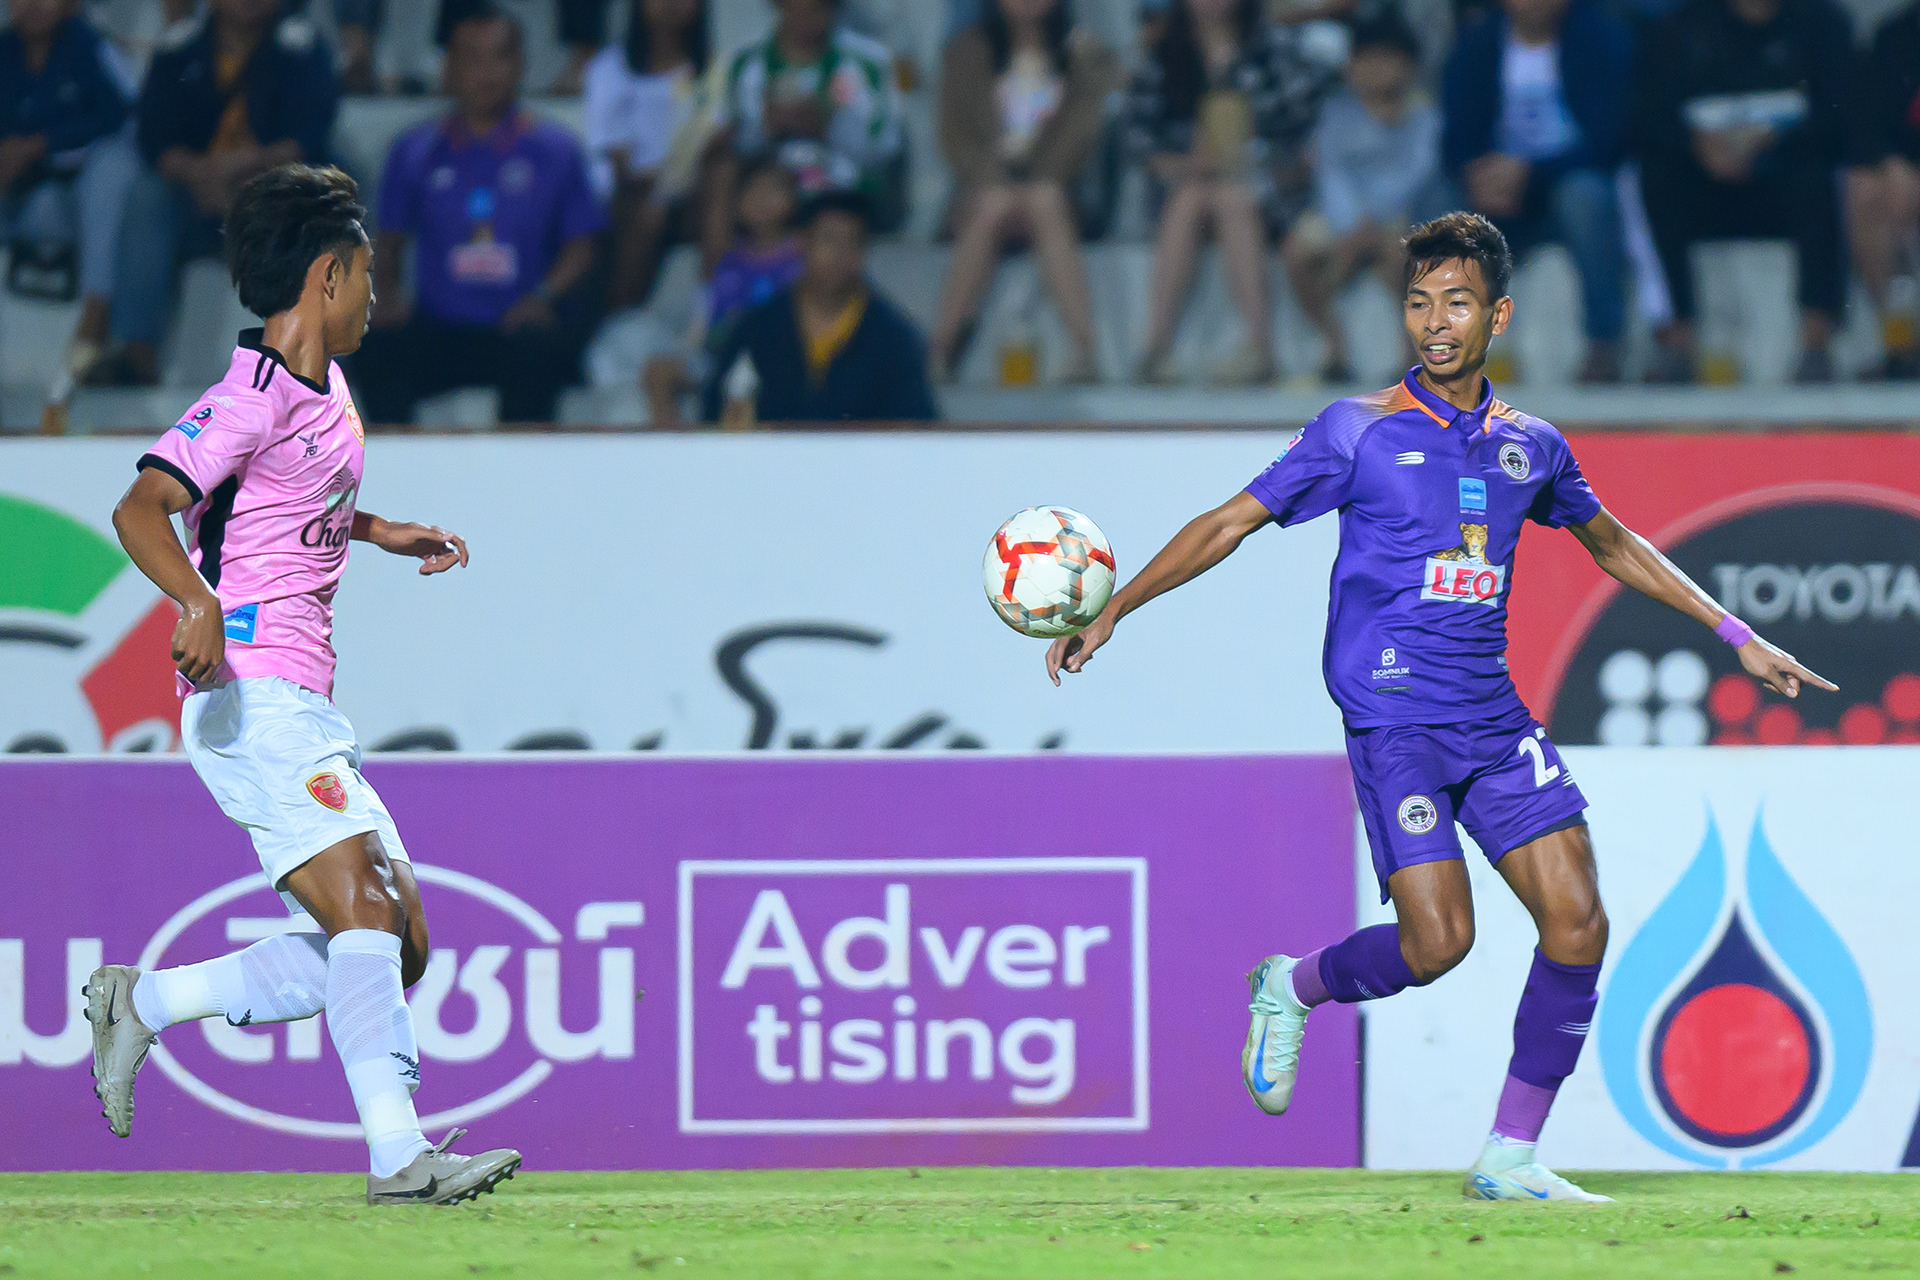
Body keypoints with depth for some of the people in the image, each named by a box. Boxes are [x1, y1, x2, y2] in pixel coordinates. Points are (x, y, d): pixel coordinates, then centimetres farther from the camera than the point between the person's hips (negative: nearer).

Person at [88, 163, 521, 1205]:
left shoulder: (324, 385, 18)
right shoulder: (255, 397, -12)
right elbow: (141, 509, -24)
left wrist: (384, 532, 32)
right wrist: (198, 602, -40)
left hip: (305, 708, 10)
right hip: (250, 697, -10)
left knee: (397, 946, 4)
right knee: (364, 910, -21)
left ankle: (145, 1003, 11)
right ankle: (397, 1152, -28)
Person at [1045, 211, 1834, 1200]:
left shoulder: (1529, 445, 11)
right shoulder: (1359, 432, -2)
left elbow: (1610, 542, 28)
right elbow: (1230, 523, 1)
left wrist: (1735, 635, 28)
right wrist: (1110, 613, -4)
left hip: (1495, 721, 5)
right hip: (1394, 718, -5)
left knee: (1576, 923, -8)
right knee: (1437, 941, -18)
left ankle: (1510, 1157, 2)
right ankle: (1292, 988, 14)